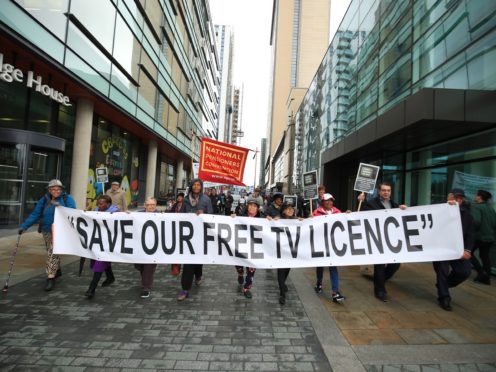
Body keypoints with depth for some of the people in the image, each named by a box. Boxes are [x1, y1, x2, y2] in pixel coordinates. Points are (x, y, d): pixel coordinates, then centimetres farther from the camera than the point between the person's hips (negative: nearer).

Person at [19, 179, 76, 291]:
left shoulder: (67, 199, -7)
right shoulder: (44, 200, 3)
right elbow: (35, 214, 1)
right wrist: (24, 226, -8)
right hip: (46, 231, 5)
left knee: (53, 252, -11)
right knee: (51, 252, 18)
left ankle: (50, 278, -5)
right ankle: (57, 270, 38)